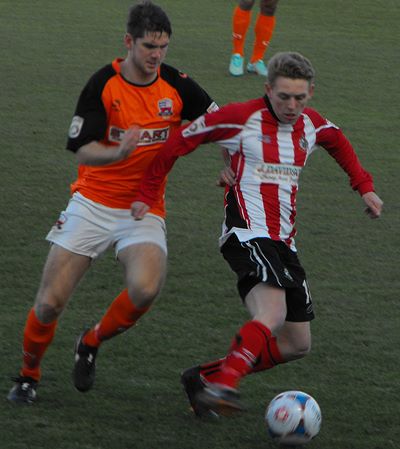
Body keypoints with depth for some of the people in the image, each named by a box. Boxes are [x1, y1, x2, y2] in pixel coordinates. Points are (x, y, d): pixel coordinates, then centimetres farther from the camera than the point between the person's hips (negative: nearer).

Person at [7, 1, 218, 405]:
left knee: (145, 289, -27)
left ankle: (91, 344, 3)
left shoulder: (175, 85, -2)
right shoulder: (103, 85, -10)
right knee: (50, 302, -7)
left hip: (144, 211, 1)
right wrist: (118, 153, -34)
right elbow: (82, 150, -15)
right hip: (93, 203, -1)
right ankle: (28, 374, 22)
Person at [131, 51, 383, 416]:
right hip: (247, 233, -8)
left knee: (297, 345, 8)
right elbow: (180, 141, -1)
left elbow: (340, 145, 34)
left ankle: (205, 379, 12)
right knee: (272, 316, -32)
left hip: (283, 242, 8)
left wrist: (364, 186, 24)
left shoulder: (312, 124, 9)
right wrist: (147, 194, 0)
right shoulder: (242, 118, -9)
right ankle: (221, 385, -37)